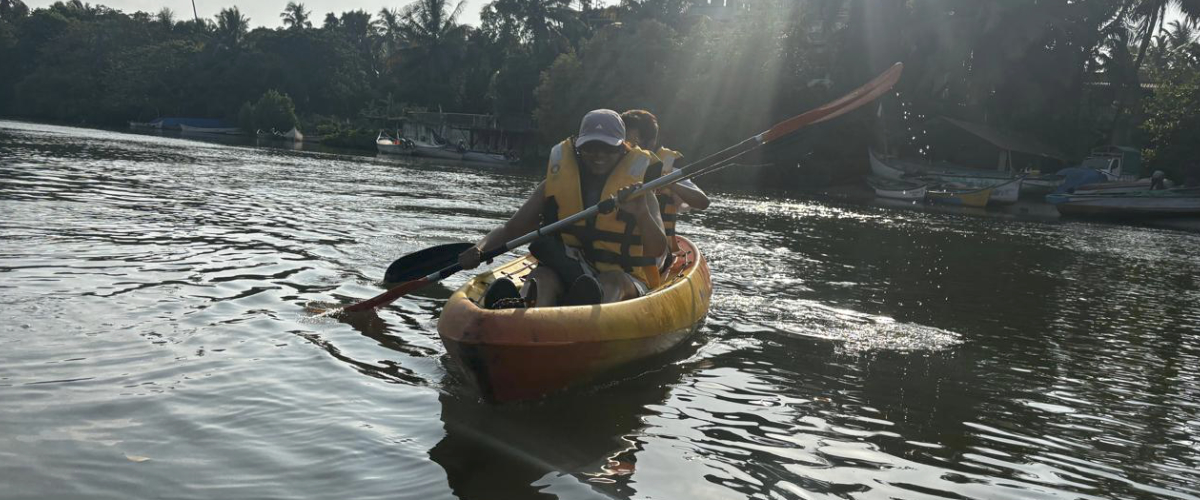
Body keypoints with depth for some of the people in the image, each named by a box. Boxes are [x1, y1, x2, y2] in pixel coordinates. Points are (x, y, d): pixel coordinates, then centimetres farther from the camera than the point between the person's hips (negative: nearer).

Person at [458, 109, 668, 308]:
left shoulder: (638, 192, 3)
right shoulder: (555, 185, 8)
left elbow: (658, 249, -10)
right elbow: (509, 230, 9)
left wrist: (641, 212, -31)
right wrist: (479, 250, -12)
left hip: (622, 281, -1)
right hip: (562, 275, 1)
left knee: (612, 281, -35)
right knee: (542, 276, -31)